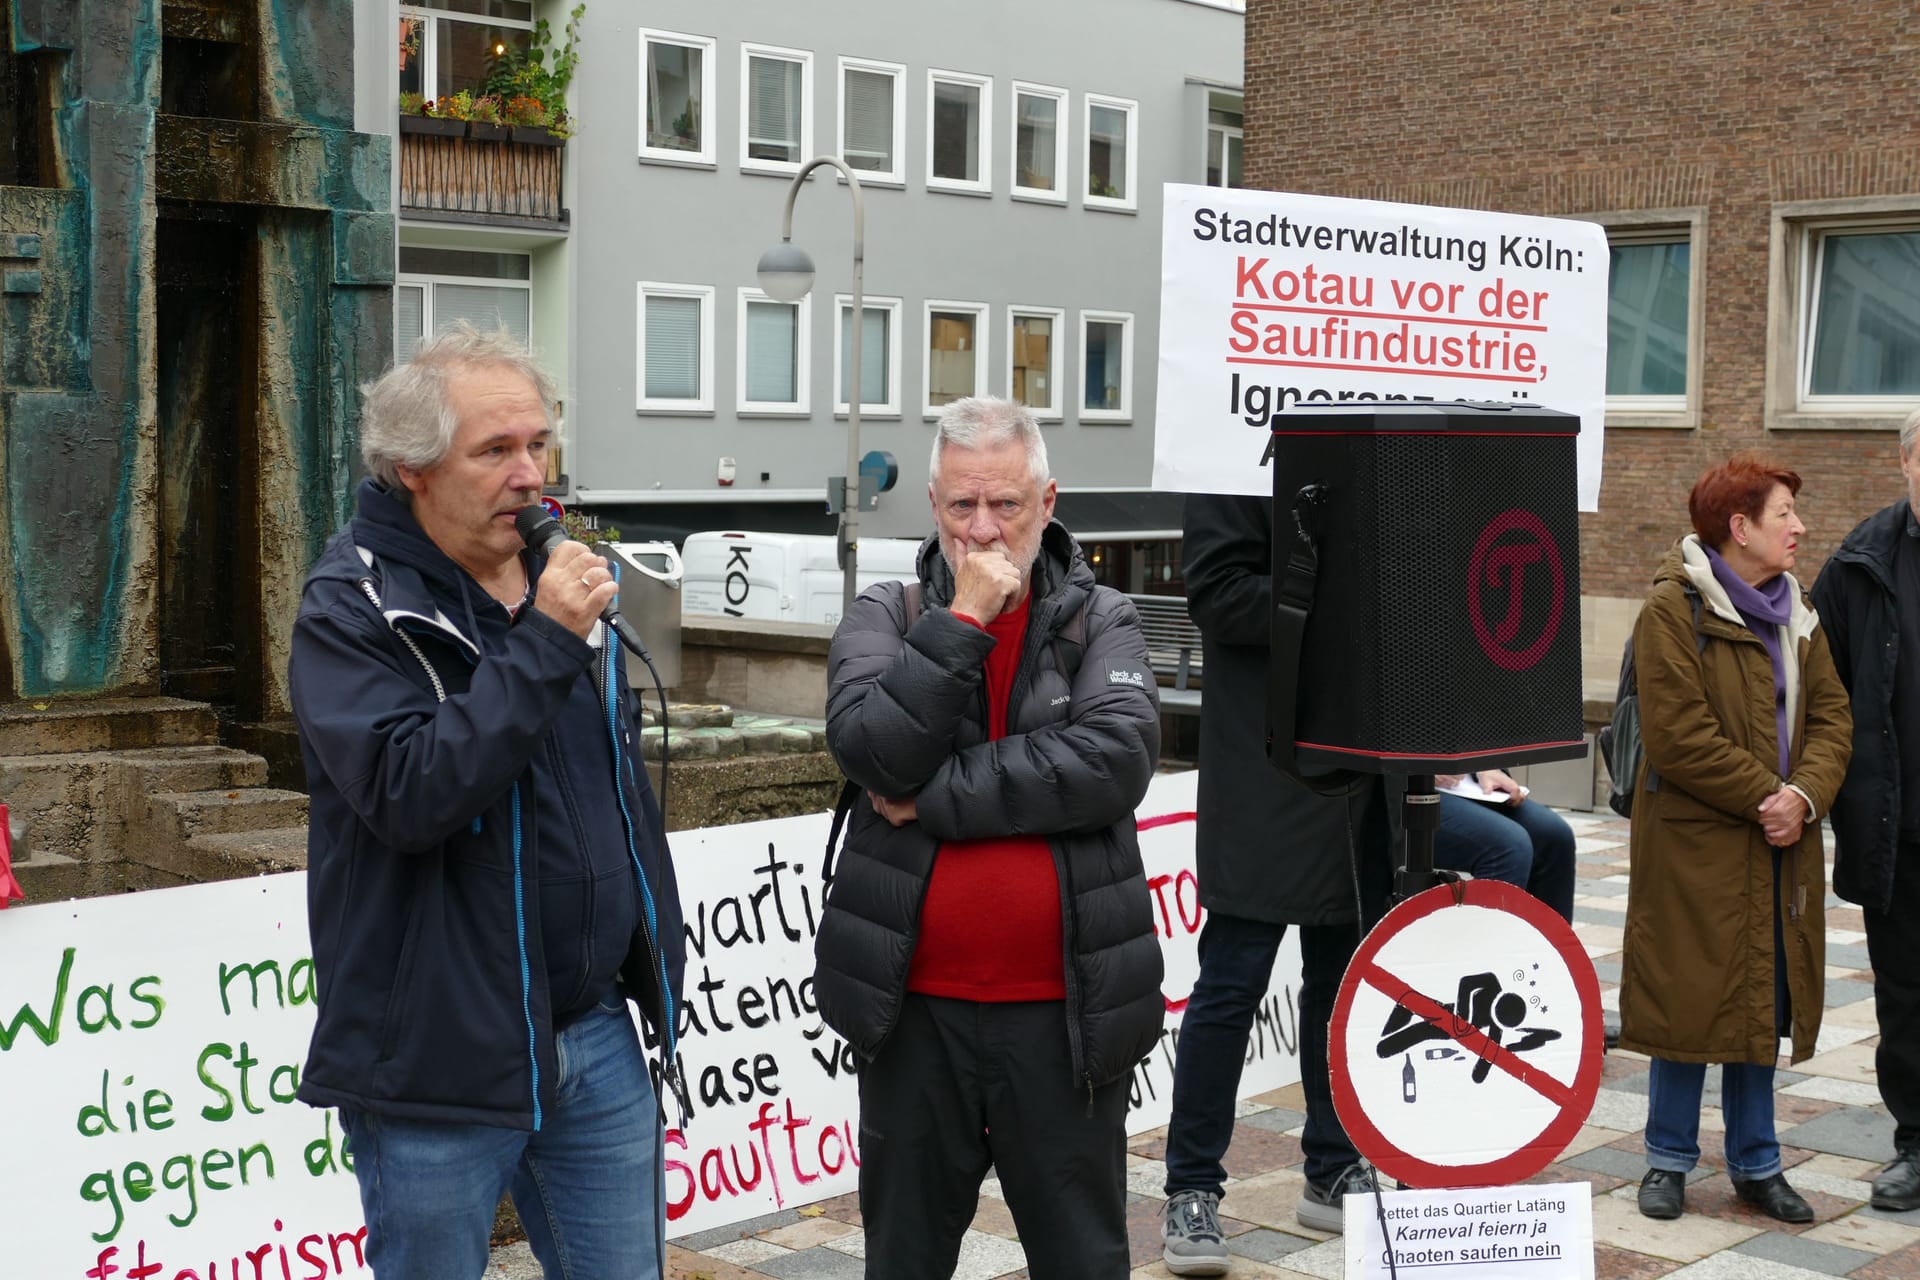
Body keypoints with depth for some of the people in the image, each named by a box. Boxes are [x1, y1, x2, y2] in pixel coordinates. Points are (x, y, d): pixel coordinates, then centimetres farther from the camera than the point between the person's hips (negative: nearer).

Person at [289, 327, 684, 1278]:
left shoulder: (559, 578, 10)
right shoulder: (351, 610, -11)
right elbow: (409, 795, -27)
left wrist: (659, 960, 18)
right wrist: (542, 645, -26)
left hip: (597, 1038, 6)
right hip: (441, 1055, -6)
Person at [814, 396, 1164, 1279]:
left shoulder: (1101, 622, 2)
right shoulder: (885, 618, 3)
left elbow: (1117, 759, -16)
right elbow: (872, 750, -14)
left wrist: (934, 797, -16)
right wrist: (963, 620, -16)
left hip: (1065, 1008, -1)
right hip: (915, 1006, 1)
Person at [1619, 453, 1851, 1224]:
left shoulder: (1795, 613, 13)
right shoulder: (1673, 609, -11)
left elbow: (1831, 715, 8)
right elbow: (1678, 736, -17)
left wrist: (1805, 795, -10)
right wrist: (1763, 797, -16)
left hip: (1780, 847, 7)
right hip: (1695, 844, -6)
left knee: (1766, 1002, 12)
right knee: (1690, 998, 1)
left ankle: (1756, 1164, 23)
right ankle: (1669, 1159, 17)